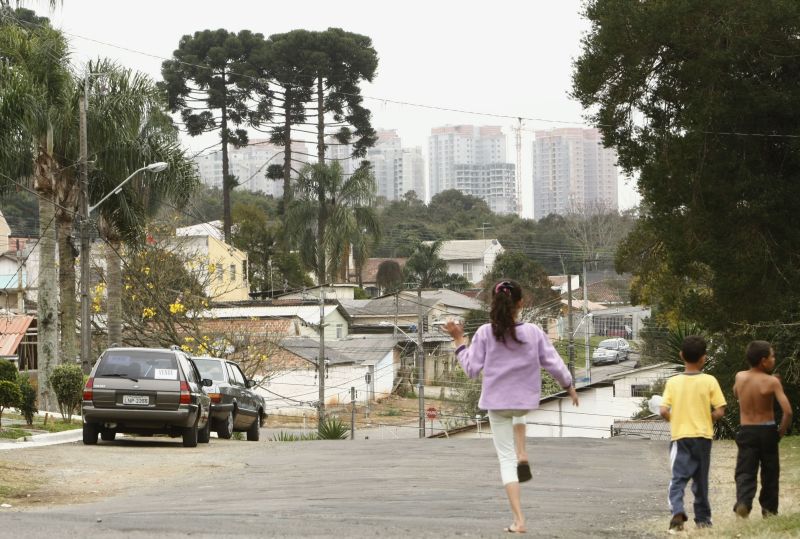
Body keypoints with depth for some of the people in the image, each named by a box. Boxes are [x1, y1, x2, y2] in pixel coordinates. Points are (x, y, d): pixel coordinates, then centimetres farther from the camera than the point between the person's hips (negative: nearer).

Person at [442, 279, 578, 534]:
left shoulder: (485, 333, -11)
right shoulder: (534, 332, -9)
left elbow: (471, 369, -5)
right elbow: (554, 364, -4)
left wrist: (459, 340, 4)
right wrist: (569, 387, 13)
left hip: (496, 402, -1)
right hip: (526, 400, 1)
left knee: (506, 459, 5)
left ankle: (519, 520, -3)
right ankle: (522, 456, 20)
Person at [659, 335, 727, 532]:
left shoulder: (673, 382, -4)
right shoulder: (710, 381, -7)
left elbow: (663, 411, -10)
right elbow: (719, 412, -9)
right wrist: (707, 419, 10)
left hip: (680, 436, 0)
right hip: (703, 436, 1)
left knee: (678, 478, -2)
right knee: (701, 479, 15)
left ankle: (677, 511, -25)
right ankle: (702, 518, 24)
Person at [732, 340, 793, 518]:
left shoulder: (740, 377, -1)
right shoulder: (772, 382, -13)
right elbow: (787, 411, -21)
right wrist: (782, 430, -4)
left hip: (746, 431, 2)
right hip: (767, 431, -2)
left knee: (745, 472, 0)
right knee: (770, 472, 15)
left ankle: (743, 502, -24)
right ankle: (769, 508, 22)